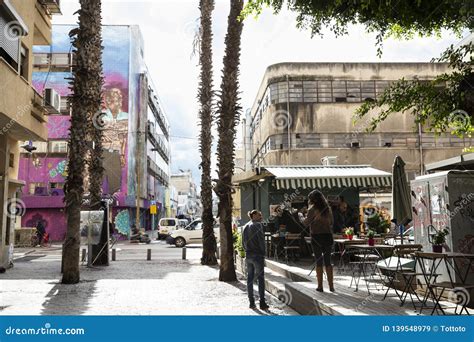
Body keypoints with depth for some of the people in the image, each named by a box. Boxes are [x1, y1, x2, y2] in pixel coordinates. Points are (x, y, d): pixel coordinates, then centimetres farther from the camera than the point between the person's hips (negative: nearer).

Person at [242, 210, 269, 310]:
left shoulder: (246, 226, 12)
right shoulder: (258, 225, -9)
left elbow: (243, 242, 14)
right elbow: (261, 240, -13)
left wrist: (247, 251, 15)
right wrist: (263, 254, -6)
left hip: (248, 255, 7)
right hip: (257, 255, -7)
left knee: (250, 279, 9)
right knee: (261, 279, -1)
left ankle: (251, 303, 13)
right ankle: (262, 303, 0)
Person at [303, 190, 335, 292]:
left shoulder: (313, 209, -7)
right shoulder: (328, 208, 8)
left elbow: (306, 223, -6)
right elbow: (331, 223, 12)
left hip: (316, 237, -4)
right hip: (328, 236, 4)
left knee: (319, 261, 2)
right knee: (328, 261, 9)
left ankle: (320, 286, 4)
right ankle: (331, 286, 10)